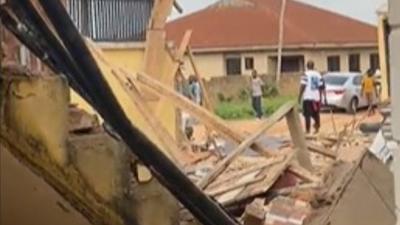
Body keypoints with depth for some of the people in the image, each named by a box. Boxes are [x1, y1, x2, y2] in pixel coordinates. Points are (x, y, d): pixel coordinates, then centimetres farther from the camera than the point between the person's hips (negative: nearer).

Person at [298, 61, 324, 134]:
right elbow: (320, 86, 11)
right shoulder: (318, 74, 9)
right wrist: (320, 96, 21)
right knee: (316, 114, 18)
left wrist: (300, 97, -7)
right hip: (316, 97, 5)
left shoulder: (306, 74, -7)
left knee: (307, 115, -3)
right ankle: (317, 129, 24)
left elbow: (303, 86, -13)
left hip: (308, 97, -5)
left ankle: (308, 131, -5)